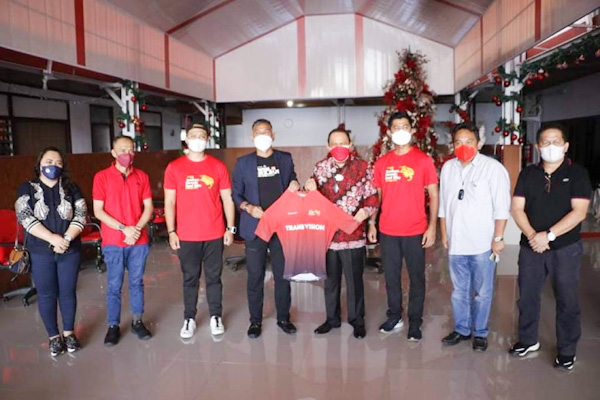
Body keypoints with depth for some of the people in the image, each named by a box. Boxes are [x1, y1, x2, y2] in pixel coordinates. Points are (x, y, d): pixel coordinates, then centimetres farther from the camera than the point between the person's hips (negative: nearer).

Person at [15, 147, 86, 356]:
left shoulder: (71, 188, 4)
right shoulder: (27, 188, 1)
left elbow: (81, 215, -3)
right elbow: (25, 218, -11)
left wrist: (66, 238, -18)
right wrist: (53, 238, -21)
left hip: (70, 251, 1)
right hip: (40, 253, -1)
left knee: (67, 292, 9)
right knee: (46, 295, 8)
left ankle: (69, 332, 26)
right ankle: (54, 336, 23)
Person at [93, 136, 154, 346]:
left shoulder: (142, 176, 5)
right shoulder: (102, 177, -3)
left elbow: (148, 207, 3)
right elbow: (98, 211, -6)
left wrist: (137, 229, -12)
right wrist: (124, 228, -15)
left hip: (139, 241, 2)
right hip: (113, 242, -2)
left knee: (137, 283, 12)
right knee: (114, 286, 5)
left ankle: (137, 321, 25)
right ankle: (113, 326, 18)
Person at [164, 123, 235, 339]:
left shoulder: (218, 166, 1)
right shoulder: (174, 167, 1)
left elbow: (227, 199, 4)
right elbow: (169, 202, 2)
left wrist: (230, 228, 0)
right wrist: (171, 232, -2)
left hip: (215, 234, 0)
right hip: (187, 236, 0)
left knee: (214, 277, 10)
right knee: (190, 278, 10)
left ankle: (215, 317, 24)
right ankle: (189, 319, 24)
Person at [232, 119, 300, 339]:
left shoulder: (285, 159, 8)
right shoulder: (243, 162, 4)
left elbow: (292, 183, 17)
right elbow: (236, 193, 4)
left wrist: (295, 186, -6)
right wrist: (249, 207, -14)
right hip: (255, 227, -1)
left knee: (283, 274, 9)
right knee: (255, 276, 5)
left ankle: (283, 318, 25)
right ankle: (255, 321, 21)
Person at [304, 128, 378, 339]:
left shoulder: (363, 167, -4)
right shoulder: (320, 167, 5)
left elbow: (373, 197, -1)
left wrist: (366, 210, -22)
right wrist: (309, 188, -9)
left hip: (353, 234, -3)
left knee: (354, 279, 7)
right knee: (330, 279, 15)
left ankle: (357, 319, 26)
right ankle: (332, 318, 32)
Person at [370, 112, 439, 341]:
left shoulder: (423, 160, -2)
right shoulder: (382, 163, 6)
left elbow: (433, 196, -2)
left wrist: (432, 226, -8)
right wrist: (371, 224, 7)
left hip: (415, 232, -2)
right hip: (387, 231, 3)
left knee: (416, 278, 7)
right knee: (391, 277, 12)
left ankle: (414, 323, 21)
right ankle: (394, 317, 28)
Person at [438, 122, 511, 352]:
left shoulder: (493, 168, -8)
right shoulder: (448, 168, 7)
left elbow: (501, 207, -8)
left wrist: (498, 238, -10)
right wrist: (444, 234, 12)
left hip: (483, 244, -4)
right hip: (456, 243, 4)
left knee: (482, 292, 8)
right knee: (459, 291, 15)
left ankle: (480, 333, 26)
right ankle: (461, 329, 31)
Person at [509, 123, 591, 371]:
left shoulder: (577, 174, -2)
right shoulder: (528, 174, 6)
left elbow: (579, 212, -12)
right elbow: (517, 208, -1)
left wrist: (549, 235, -20)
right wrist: (531, 235, -16)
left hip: (565, 248, -3)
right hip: (530, 247, 3)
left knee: (567, 301, 6)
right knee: (527, 297, 11)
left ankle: (567, 351, 22)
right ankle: (528, 341, 28)